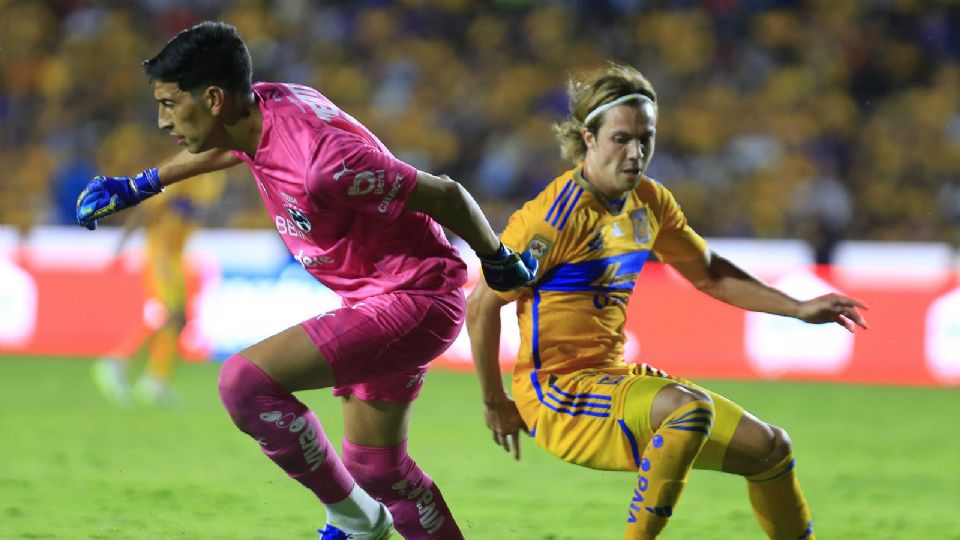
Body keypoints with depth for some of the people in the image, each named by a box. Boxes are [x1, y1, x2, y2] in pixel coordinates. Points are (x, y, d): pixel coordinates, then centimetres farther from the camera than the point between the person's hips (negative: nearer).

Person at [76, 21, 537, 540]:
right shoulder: (262, 106, -4)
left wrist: (499, 263, -4)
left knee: (244, 381, -20)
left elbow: (445, 195, -21)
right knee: (374, 467, 18)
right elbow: (221, 148, 24)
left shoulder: (321, 160, -31)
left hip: (414, 302, -10)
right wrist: (137, 186, 34)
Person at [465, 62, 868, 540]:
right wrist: (495, 403, -10)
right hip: (557, 393, -8)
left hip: (614, 379, 8)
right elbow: (482, 305, -15)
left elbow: (710, 274, 21)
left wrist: (799, 309, 15)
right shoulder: (556, 216, -19)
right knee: (689, 406, -35)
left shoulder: (650, 203, 5)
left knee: (768, 447, 9)